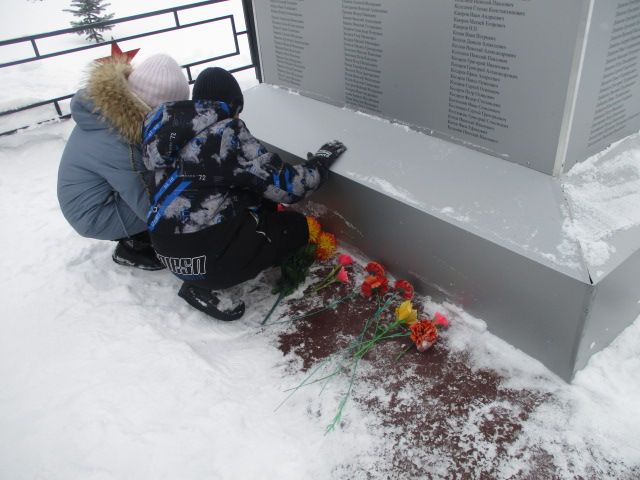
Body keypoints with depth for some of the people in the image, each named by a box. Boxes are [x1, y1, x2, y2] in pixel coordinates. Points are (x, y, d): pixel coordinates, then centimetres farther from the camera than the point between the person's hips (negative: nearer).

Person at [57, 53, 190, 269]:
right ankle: (132, 249, 3)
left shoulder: (113, 104, -13)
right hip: (94, 215, -9)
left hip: (97, 192, 9)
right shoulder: (117, 146, -36)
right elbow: (149, 207, -28)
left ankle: (135, 238, 13)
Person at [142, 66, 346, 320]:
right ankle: (206, 287, 0)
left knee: (261, 201, 21)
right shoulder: (225, 133, -16)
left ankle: (203, 280, 7)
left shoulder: (167, 127, 6)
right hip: (202, 258, -8)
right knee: (297, 227, 9)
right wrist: (323, 159, 3)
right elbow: (287, 186, -14)